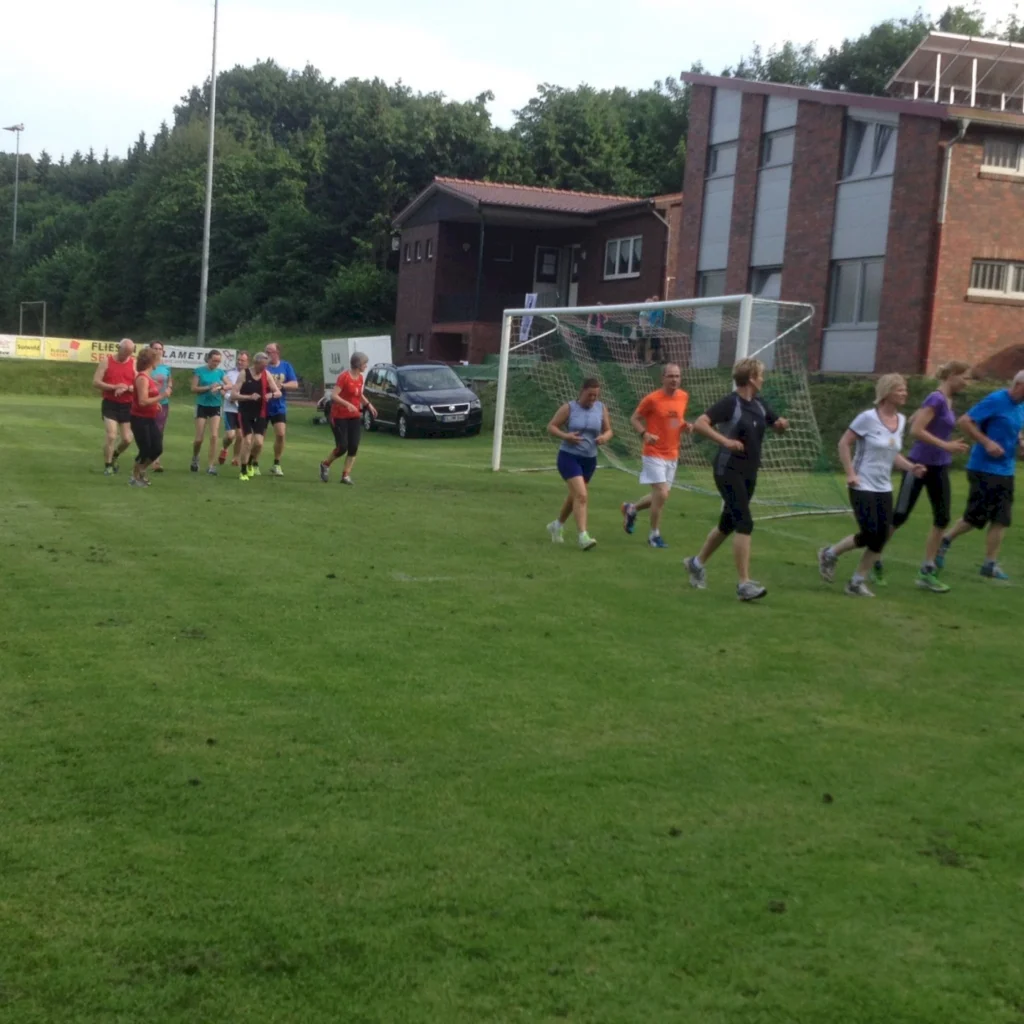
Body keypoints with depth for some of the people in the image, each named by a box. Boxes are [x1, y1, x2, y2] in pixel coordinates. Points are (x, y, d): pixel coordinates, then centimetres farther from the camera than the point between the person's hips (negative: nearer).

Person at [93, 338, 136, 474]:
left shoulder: (134, 363, 1)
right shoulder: (106, 361, -3)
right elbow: (96, 382, -7)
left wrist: (126, 388, -20)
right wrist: (114, 387, -19)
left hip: (127, 406, 2)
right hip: (110, 404, -2)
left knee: (127, 439, 4)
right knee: (111, 436, -12)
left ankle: (114, 455, 35)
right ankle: (108, 465, 4)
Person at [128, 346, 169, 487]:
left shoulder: (148, 376, 9)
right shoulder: (142, 378, -20)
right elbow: (142, 401, -27)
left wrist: (156, 402, 11)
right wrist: (161, 397, -25)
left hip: (150, 419, 9)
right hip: (140, 419, -9)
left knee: (157, 448, 8)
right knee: (145, 450, -5)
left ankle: (141, 471, 28)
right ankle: (134, 477, 13)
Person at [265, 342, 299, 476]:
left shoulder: (286, 366, 2)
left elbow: (295, 384, -1)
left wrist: (281, 385, -17)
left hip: (279, 407, 2)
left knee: (280, 434, -6)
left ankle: (277, 464, 10)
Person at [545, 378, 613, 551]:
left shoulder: (601, 409, 2)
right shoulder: (569, 408, -8)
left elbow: (608, 430, 10)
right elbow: (551, 426, -4)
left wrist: (605, 437, -14)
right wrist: (565, 436, -22)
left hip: (589, 459, 5)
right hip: (569, 457, -5)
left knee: (575, 496, 19)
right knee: (581, 495, -19)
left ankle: (556, 526, 42)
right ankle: (582, 536, -21)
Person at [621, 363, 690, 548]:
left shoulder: (684, 397, 4)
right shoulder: (652, 399, -13)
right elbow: (634, 418, -5)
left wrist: (685, 426, -1)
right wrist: (644, 434, -22)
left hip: (672, 455, 6)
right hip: (654, 454, -6)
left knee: (660, 496, 13)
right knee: (661, 494, -11)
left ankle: (631, 508, 39)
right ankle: (654, 535, 6)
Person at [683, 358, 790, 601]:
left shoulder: (760, 405, 9)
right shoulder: (730, 403, -14)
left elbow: (778, 426, 22)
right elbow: (699, 423, -22)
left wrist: (783, 424, -1)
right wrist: (725, 440, -30)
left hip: (749, 474, 8)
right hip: (729, 472, -8)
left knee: (728, 524, 16)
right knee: (745, 524, -15)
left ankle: (697, 563, 36)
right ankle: (744, 584, -14)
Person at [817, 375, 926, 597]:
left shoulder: (901, 420, 7)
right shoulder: (868, 417, -13)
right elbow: (844, 443, -8)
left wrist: (911, 467, 2)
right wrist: (850, 473, -15)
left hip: (884, 488, 7)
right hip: (863, 486, -6)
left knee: (881, 539, 0)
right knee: (870, 535, -12)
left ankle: (857, 582, 14)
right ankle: (830, 554, 14)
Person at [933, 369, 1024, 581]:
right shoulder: (995, 401, -15)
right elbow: (964, 421, -17)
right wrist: (987, 442, -22)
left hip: (1005, 471, 8)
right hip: (985, 468, -8)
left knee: (1001, 520, 5)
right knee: (976, 517, -1)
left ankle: (990, 564, 11)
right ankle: (945, 542, 21)